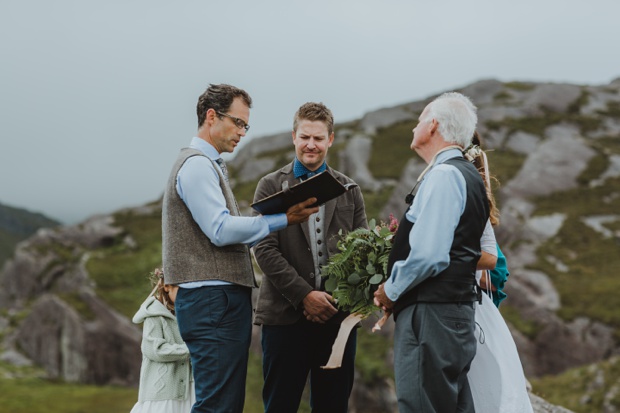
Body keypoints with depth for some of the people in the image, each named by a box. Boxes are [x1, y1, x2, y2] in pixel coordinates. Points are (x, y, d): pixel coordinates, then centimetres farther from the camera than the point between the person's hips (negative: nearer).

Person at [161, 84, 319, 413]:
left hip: (226, 299, 10)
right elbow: (220, 230, -18)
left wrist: (269, 227, 11)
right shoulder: (197, 164, -9)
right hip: (213, 298, -10)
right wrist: (282, 220, -16)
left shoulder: (209, 165, 22)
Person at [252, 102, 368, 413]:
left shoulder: (349, 189, 13)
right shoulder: (271, 186, 4)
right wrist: (304, 295, -13)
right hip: (286, 314, -2)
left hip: (336, 313, 3)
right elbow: (264, 249, -5)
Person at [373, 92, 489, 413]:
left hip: (431, 314, -10)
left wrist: (391, 290, -6)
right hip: (456, 309, 10)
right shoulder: (469, 177, 18)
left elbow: (428, 255, -22)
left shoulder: (442, 175, -13)